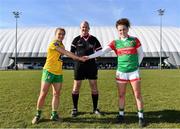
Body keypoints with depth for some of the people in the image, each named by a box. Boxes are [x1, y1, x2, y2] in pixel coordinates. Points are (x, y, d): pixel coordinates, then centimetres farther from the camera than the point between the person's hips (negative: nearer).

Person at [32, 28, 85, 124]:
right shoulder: (53, 43, -12)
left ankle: (54, 114, 18)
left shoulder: (61, 45, 14)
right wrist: (79, 58, -15)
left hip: (59, 73, 7)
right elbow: (66, 53, -17)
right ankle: (38, 114, 17)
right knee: (43, 94, 1)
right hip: (48, 71, -7)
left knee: (56, 94, 7)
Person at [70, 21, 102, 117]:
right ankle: (75, 108, 20)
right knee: (76, 87, 3)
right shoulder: (76, 39, 4)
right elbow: (71, 52, 6)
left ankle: (95, 108, 21)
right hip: (79, 66, -1)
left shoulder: (93, 39, 7)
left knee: (94, 87, 4)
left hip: (91, 65, 1)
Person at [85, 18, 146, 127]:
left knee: (138, 95, 3)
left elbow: (141, 54, 7)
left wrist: (136, 65, 3)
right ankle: (121, 114, 26)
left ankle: (141, 116, 18)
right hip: (121, 72, 1)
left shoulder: (135, 40, -2)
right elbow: (103, 51, -10)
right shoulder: (115, 43, -1)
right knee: (121, 95, 9)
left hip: (134, 72, -1)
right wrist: (89, 57, -20)